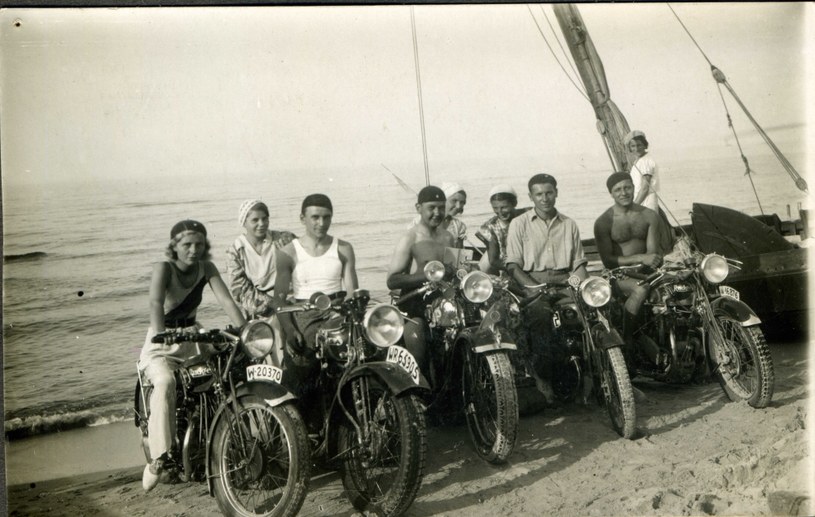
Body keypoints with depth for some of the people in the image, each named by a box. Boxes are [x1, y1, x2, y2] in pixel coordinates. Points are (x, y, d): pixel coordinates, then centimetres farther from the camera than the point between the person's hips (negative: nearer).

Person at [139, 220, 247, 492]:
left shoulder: (206, 268, -1)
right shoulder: (164, 268, -13)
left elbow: (227, 301, -11)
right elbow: (156, 302, -30)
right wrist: (160, 335, -48)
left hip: (192, 338, 4)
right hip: (161, 343, -4)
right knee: (165, 382, -35)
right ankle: (158, 456, -30)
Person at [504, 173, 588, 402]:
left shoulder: (569, 224, 19)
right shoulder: (519, 224, 8)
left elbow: (579, 263, 16)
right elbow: (513, 265, 0)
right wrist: (534, 288, -16)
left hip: (564, 281, 3)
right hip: (532, 282, -3)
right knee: (540, 313, -34)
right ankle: (542, 374, -20)